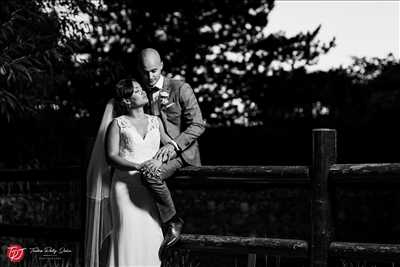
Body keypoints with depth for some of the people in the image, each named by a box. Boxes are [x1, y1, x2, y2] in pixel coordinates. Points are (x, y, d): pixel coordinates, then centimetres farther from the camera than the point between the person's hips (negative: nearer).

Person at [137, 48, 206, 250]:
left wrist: (173, 145, -20)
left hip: (183, 152, -6)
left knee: (151, 173, -32)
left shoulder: (181, 89, -5)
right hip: (155, 153, 6)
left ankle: (172, 222, -14)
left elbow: (197, 125, -9)